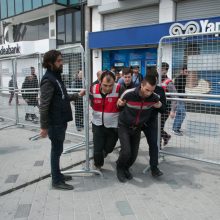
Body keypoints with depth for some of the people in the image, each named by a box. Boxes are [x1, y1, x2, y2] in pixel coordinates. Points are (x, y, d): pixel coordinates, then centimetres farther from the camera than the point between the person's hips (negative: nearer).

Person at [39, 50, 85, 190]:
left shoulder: (57, 77, 14)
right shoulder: (48, 80, -17)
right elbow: (44, 105, -21)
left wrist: (78, 95, 15)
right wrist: (44, 126, -22)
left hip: (61, 121, 9)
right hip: (55, 123, -9)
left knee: (58, 150, 17)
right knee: (57, 151, 1)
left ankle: (58, 174, 31)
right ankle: (56, 181, 13)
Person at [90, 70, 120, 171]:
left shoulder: (119, 89, -22)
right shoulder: (94, 89, -11)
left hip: (113, 125, -1)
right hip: (98, 124, 1)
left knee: (109, 147, 18)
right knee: (97, 148, 7)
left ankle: (104, 151, 55)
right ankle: (98, 165, 35)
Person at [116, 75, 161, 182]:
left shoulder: (154, 97, -18)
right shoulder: (128, 94, -27)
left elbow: (158, 105, 8)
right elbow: (119, 104, -6)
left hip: (137, 128, 3)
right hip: (124, 126, -3)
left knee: (134, 154, 4)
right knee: (126, 151, -16)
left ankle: (126, 168, 35)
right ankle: (120, 167, 16)